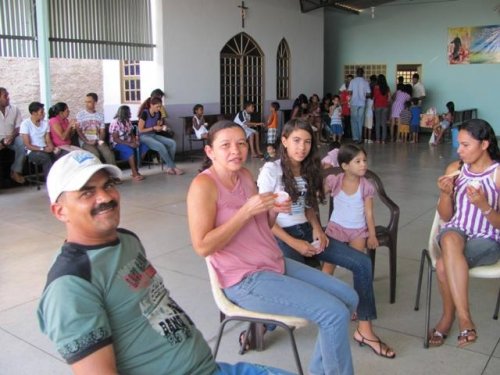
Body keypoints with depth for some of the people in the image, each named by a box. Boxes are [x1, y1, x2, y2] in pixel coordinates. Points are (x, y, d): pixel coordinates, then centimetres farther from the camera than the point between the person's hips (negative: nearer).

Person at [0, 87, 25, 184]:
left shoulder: (14, 109, 2)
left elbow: (19, 127, 2)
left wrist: (12, 137, -18)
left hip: (12, 137, 2)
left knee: (23, 145, -27)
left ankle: (16, 171, -12)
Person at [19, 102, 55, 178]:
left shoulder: (45, 123, 9)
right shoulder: (25, 124, -7)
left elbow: (48, 141, 8)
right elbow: (27, 145, -9)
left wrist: (51, 147, -15)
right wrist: (43, 149, -18)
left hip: (45, 151, 4)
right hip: (32, 152, -4)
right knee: (45, 157, -36)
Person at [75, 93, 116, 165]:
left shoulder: (100, 116, 13)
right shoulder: (80, 114, 3)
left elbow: (102, 131, 11)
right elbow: (78, 131, -2)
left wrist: (100, 140, -10)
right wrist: (87, 142, -14)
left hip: (98, 141, 3)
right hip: (85, 142, -3)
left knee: (109, 154, -26)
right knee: (95, 154, -33)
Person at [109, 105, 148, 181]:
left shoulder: (128, 121, 7)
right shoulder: (115, 123, -16)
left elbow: (131, 134, 11)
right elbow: (115, 139, -21)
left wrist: (135, 141, -12)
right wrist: (130, 144, -27)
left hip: (128, 142, 8)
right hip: (117, 144, -8)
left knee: (144, 147, -13)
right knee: (130, 150, -37)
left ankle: (136, 170, -10)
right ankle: (135, 174, -31)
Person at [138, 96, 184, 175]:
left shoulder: (158, 114, 5)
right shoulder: (145, 113, -15)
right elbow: (140, 130, -14)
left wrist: (162, 127, -9)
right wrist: (153, 128, -18)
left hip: (154, 135, 7)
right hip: (144, 136, -7)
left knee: (173, 143, -15)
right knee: (161, 146, -33)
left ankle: (169, 167, -16)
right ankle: (174, 167, -20)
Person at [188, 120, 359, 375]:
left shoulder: (245, 175, 8)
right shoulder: (203, 185, -16)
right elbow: (203, 247, -22)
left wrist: (274, 210, -6)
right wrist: (247, 210, -24)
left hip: (276, 264, 9)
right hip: (245, 281, -9)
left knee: (348, 298, 9)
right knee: (335, 313, -16)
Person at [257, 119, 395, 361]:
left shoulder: (308, 170, 11)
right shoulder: (271, 170, -10)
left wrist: (317, 228, -3)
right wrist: (294, 243, -17)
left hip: (306, 231, 7)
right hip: (280, 237, -7)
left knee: (362, 263, -6)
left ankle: (364, 330, 5)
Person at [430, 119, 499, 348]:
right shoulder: (454, 169, 1)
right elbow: (445, 217, 5)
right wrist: (445, 194, -14)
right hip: (456, 231, 3)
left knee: (443, 265, -32)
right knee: (450, 238, -35)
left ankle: (448, 317, -9)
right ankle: (464, 317, -28)